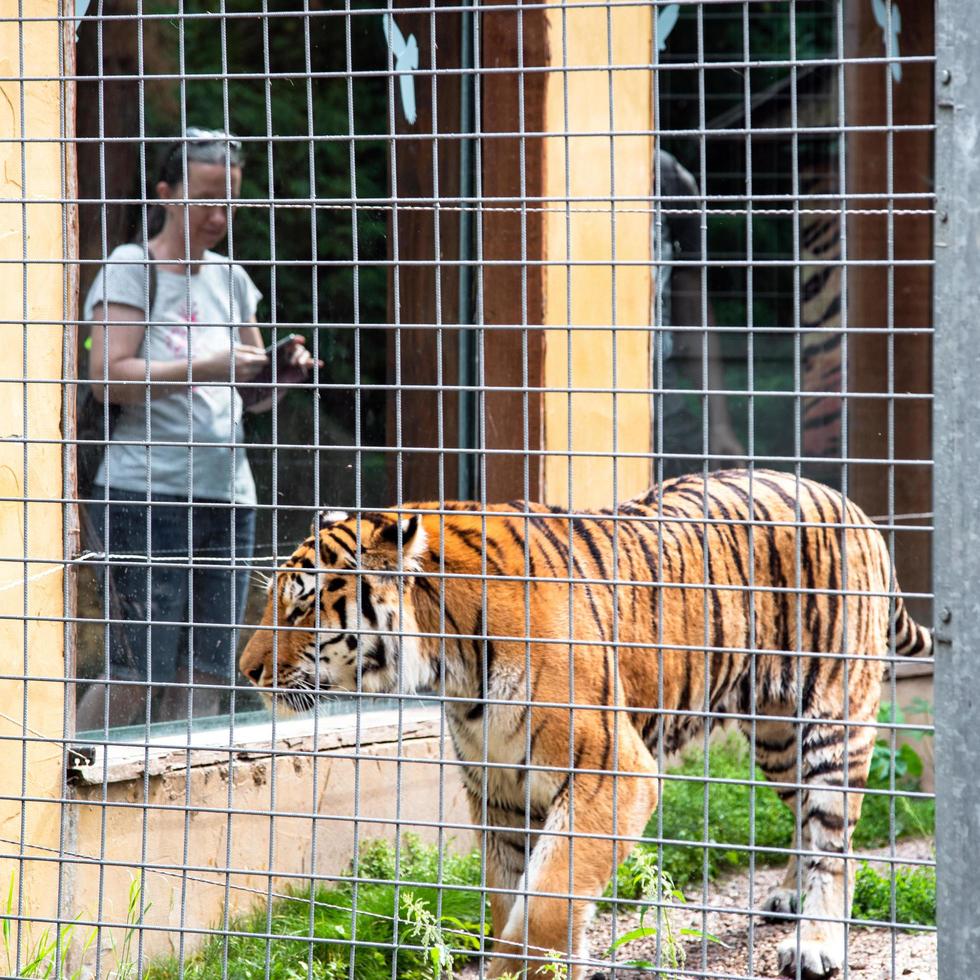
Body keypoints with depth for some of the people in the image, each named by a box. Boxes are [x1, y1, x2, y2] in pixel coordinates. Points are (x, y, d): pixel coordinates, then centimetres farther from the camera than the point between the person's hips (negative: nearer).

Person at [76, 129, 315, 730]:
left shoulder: (230, 279, 18)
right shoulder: (131, 268, 0)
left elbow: (255, 397, 23)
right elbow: (108, 377, -12)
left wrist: (283, 370, 1)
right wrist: (209, 368, -19)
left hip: (228, 498, 6)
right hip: (147, 496, -6)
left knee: (205, 683, 2)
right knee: (136, 678, -9)